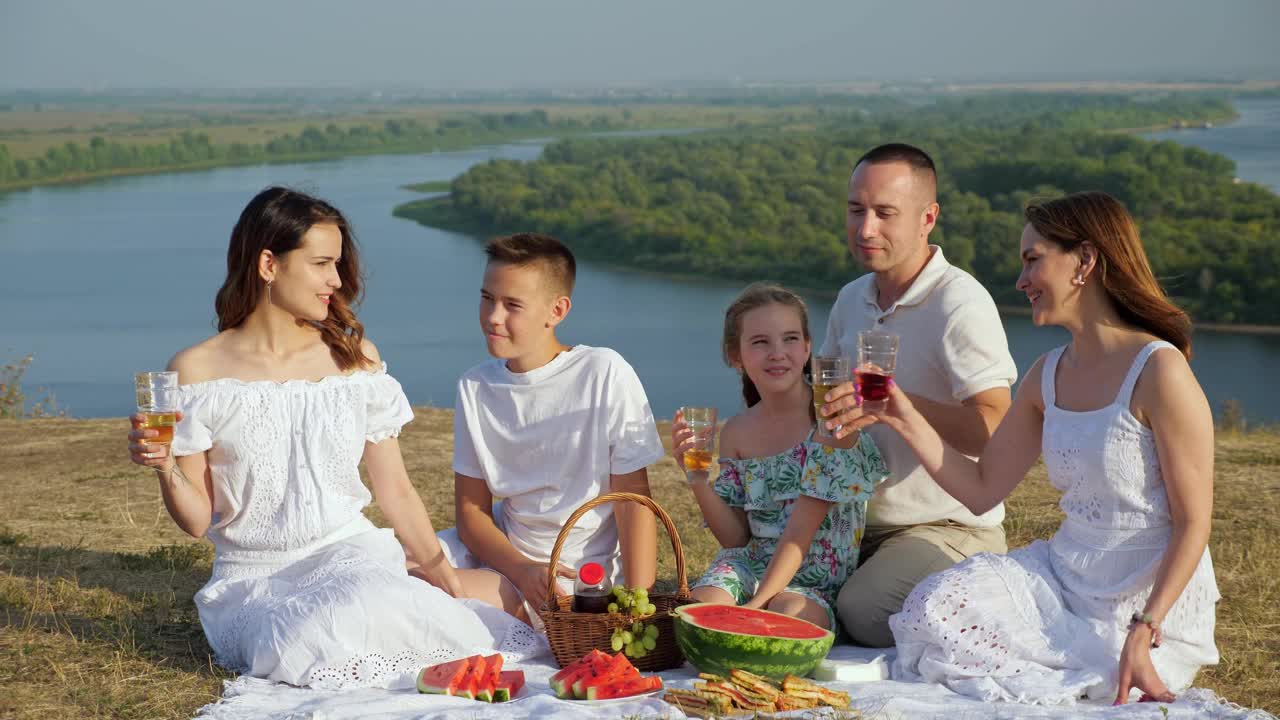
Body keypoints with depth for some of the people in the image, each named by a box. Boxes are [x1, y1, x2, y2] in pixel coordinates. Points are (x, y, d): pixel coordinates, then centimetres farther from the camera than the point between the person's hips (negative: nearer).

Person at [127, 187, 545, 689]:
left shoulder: (353, 357, 6)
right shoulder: (197, 372, -2)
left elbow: (395, 490, 8)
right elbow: (197, 520, -1)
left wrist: (437, 566, -6)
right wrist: (165, 469, -21)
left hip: (349, 553, 1)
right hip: (254, 580, -1)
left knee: (372, 597, -36)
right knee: (304, 643, -34)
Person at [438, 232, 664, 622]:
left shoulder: (604, 374, -14)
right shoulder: (475, 387, 0)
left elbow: (634, 501, -12)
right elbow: (471, 509, 0)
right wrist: (523, 571, -19)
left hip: (584, 572, -6)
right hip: (509, 555, 6)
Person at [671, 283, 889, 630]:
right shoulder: (737, 433, 7)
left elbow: (803, 527, -15)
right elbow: (736, 538, 9)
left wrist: (759, 601, -21)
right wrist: (698, 479, -7)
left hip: (816, 581, -4)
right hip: (752, 566, 4)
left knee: (789, 613, -37)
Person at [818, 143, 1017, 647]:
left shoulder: (961, 303, -15)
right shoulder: (851, 300, 10)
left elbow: (995, 430, -27)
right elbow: (820, 395, 25)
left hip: (949, 530, -7)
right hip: (860, 527, 7)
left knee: (861, 611, -30)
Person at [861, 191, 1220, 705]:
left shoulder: (1158, 371, -16)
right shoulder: (1048, 375, 6)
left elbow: (1193, 522, -16)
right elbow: (981, 490, 9)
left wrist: (1144, 633, -23)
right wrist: (906, 421, -3)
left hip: (1151, 600, -6)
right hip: (1063, 579, 6)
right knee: (933, 609, -17)